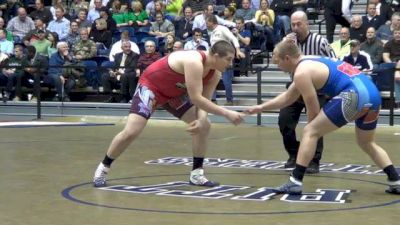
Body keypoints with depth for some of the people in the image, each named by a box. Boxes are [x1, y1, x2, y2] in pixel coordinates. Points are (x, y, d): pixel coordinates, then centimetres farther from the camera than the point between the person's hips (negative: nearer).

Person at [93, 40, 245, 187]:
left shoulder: (215, 73, -11)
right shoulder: (194, 62, -37)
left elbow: (203, 99, -7)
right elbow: (196, 98, -40)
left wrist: (201, 119, -29)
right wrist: (226, 113, -39)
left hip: (175, 92, 8)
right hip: (150, 85, -8)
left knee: (204, 126, -3)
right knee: (131, 132, -15)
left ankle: (197, 173, 6)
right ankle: (103, 168, 5)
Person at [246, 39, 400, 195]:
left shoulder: (302, 73, -1)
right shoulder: (310, 63, 28)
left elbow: (313, 110, 2)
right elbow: (288, 97, 37)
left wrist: (314, 130, 18)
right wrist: (261, 107, 40)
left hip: (353, 95, -10)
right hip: (373, 95, 10)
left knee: (310, 131, 0)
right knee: (366, 144, 29)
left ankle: (295, 182, -3)